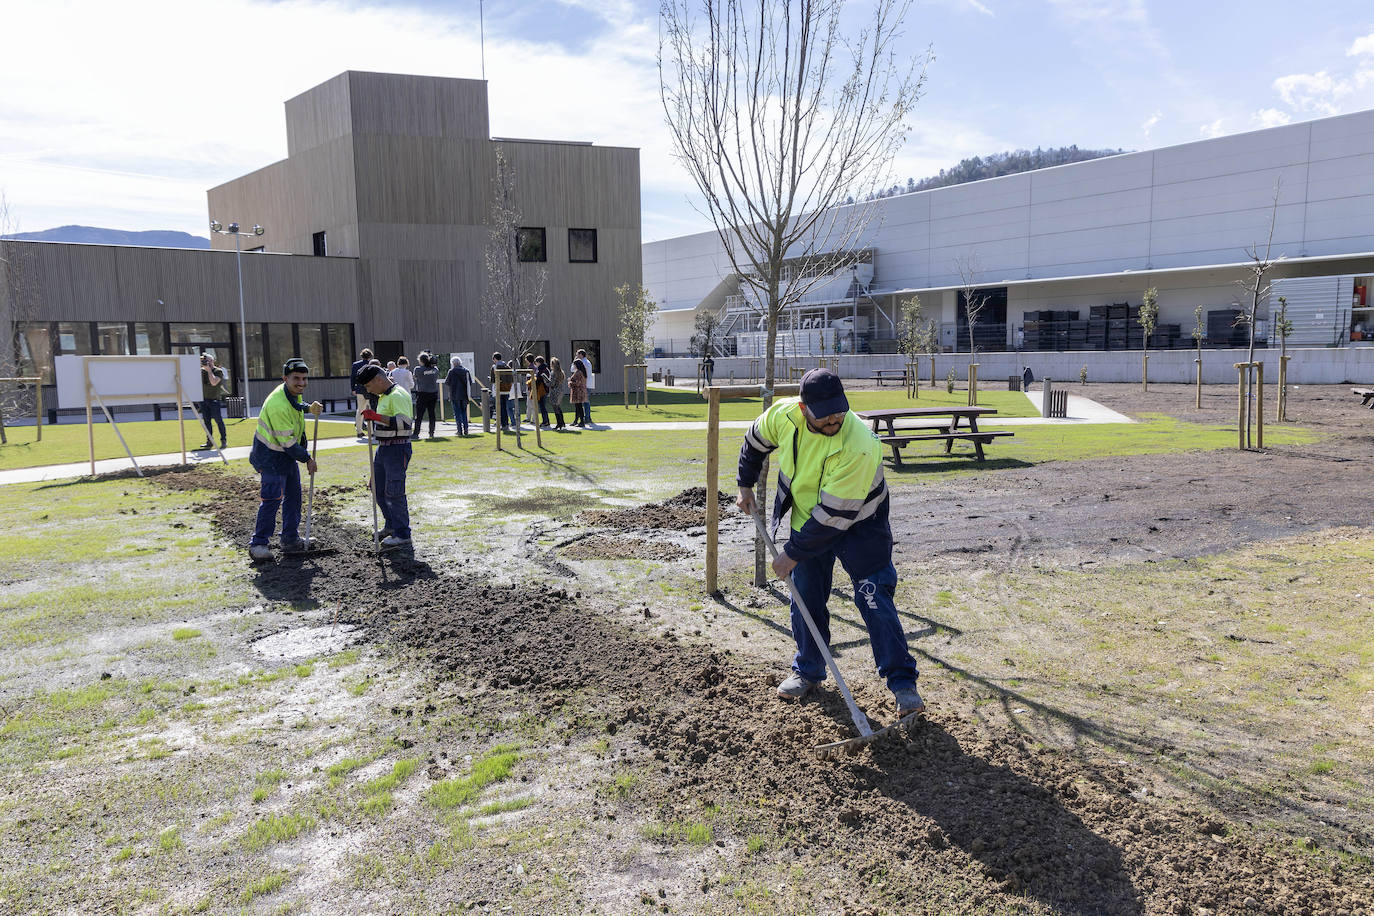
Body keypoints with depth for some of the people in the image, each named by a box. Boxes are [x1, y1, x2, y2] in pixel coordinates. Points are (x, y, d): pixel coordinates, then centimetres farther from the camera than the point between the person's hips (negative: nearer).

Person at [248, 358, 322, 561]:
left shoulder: (293, 392, 0)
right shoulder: (278, 405, -29)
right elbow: (288, 442, -24)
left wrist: (310, 408, 8)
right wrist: (307, 459, -13)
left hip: (287, 453, 10)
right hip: (271, 455, -10)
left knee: (293, 495, 12)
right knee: (272, 497, -12)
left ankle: (291, 539, 21)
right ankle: (258, 543, -5)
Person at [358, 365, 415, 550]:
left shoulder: (398, 396, -17)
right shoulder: (384, 396, 16)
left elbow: (405, 422, -30)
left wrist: (377, 416, -34)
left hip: (397, 449, -10)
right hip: (383, 448, 10)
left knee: (394, 492, -8)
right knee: (378, 489, 16)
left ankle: (402, 535, -1)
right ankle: (392, 526, 30)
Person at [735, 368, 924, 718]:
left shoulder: (859, 446, -36)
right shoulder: (783, 415, -20)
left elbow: (834, 515, -31)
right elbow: (755, 442, 6)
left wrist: (793, 552, -23)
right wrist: (746, 484, 11)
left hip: (858, 523, -5)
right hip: (807, 518, 5)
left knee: (874, 599, -9)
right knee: (806, 599, 9)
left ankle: (902, 682, 2)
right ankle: (808, 671, 28)